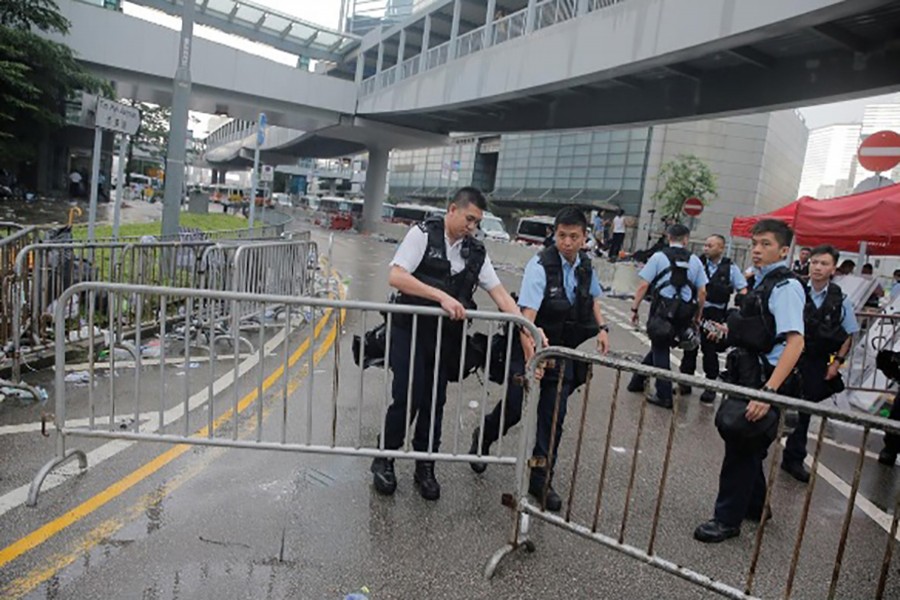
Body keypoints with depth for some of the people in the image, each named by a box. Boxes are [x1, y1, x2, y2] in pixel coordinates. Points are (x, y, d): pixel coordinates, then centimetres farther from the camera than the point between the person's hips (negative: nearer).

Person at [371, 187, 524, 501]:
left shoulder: (476, 251, 8)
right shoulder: (423, 234, -6)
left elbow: (499, 292, 2)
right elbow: (396, 277, -16)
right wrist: (442, 296, -24)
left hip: (446, 337, 4)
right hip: (411, 331, -4)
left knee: (435, 402, 9)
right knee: (407, 398, -6)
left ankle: (425, 467, 26)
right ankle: (384, 460, 17)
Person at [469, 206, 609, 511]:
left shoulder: (585, 265, 1)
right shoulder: (540, 265, -20)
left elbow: (594, 297, 24)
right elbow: (527, 314, -30)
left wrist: (602, 327, 8)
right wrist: (530, 354, -43)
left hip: (562, 349, 5)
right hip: (532, 345, -5)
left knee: (554, 416, 3)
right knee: (514, 408, -1)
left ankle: (540, 479, 17)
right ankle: (483, 439, 33)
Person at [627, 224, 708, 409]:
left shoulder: (659, 257, -3)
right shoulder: (694, 261, 6)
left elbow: (644, 286, -8)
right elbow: (702, 292, 6)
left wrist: (634, 308, -1)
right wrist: (697, 316, 16)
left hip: (662, 310, -3)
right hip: (684, 313, 3)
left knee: (660, 350, 8)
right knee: (660, 347, 19)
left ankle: (664, 396, 11)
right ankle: (637, 381, 27)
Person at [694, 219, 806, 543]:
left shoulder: (785, 287, -17)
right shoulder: (763, 282, 11)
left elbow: (795, 341, -27)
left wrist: (769, 391, -33)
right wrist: (732, 331, 28)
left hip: (765, 379, -9)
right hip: (748, 374, 9)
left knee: (743, 447, 2)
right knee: (744, 444, 21)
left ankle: (727, 519, 18)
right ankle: (755, 507, 41)